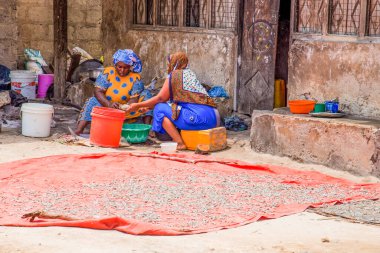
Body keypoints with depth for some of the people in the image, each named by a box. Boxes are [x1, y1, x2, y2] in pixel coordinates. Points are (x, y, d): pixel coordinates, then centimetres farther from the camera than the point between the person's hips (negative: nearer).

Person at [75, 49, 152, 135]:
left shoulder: (135, 78, -7)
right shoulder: (108, 72, -8)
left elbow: (134, 98, -15)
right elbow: (98, 91, -17)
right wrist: (109, 104, -36)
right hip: (107, 105, 0)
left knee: (146, 94, -16)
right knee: (93, 102, -25)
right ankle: (79, 130, -40)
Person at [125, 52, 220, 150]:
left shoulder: (174, 74, 1)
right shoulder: (190, 73, 24)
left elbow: (161, 98, 3)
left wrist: (138, 105, 13)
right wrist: (148, 106, 28)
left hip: (199, 117, -9)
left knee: (160, 109, 1)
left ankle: (180, 144, -6)